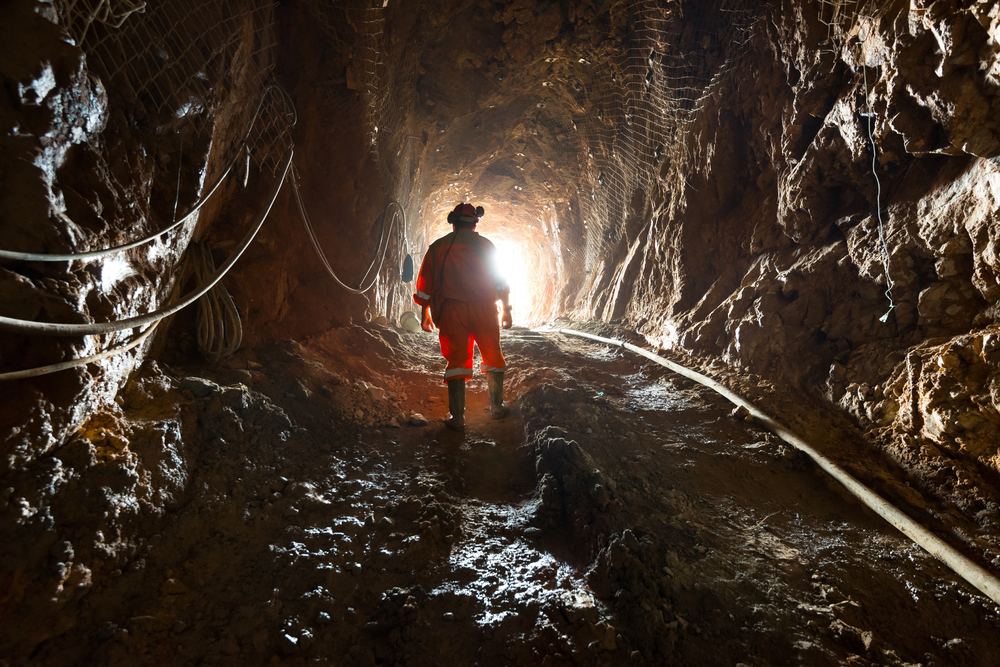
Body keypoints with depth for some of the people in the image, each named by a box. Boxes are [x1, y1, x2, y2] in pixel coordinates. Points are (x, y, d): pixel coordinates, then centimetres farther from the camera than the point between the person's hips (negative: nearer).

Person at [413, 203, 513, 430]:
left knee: (456, 360, 5)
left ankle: (457, 418, 4)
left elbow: (426, 283, 11)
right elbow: (500, 280, 6)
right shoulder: (484, 244, 6)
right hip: (483, 308, -1)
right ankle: (496, 407, 23)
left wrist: (425, 314, 19)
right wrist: (507, 309, 12)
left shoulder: (437, 247, 9)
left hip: (451, 311, 1)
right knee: (492, 357, 15)